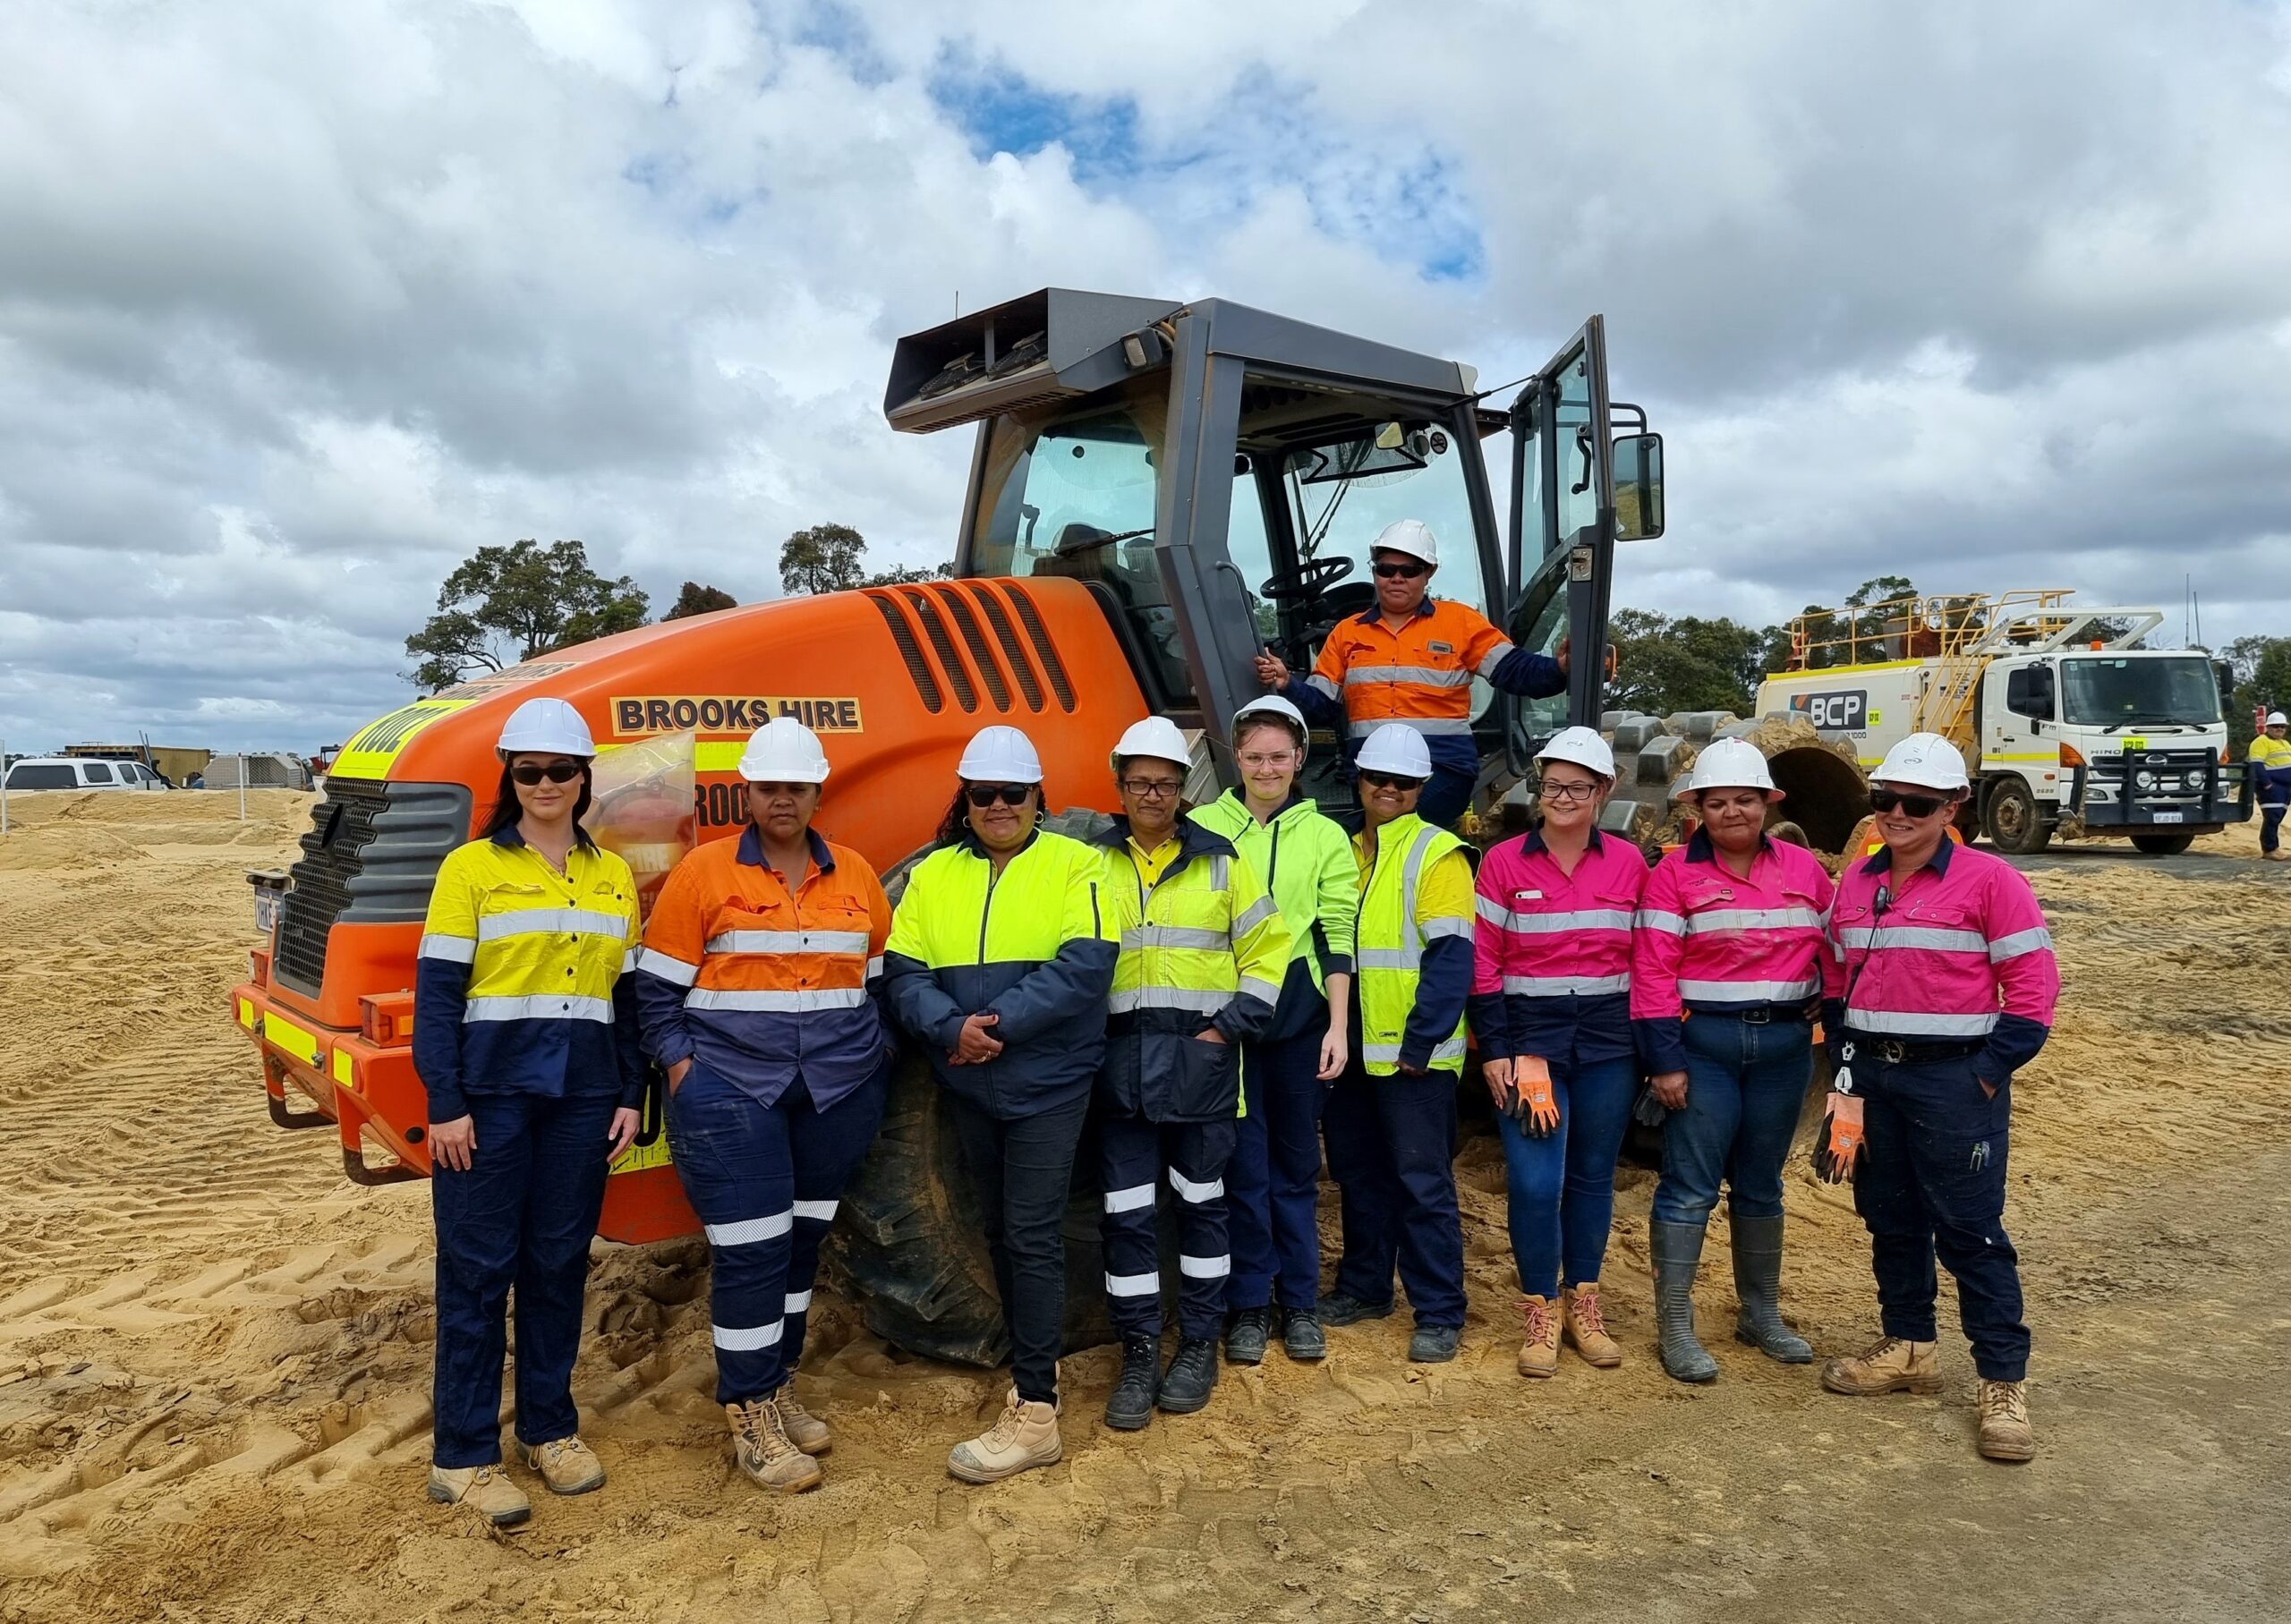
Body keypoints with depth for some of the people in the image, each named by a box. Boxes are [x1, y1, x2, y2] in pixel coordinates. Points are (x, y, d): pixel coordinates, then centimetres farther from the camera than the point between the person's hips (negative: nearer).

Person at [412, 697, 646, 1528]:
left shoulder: (612, 875, 9)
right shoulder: (472, 866, -3)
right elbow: (436, 992, -6)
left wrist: (630, 1096, 7)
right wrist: (445, 1103, -12)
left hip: (582, 1098, 4)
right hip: (490, 1093, -4)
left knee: (558, 1264, 12)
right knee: (476, 1270, 3)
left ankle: (549, 1428, 26)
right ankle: (463, 1455, 14)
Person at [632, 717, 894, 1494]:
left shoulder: (855, 875, 7)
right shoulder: (705, 871, -4)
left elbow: (883, 981, 14)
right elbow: (658, 987, -3)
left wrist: (876, 1054, 4)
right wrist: (683, 1067, -10)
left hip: (838, 1090, 4)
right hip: (732, 1089, -4)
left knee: (802, 1241, 14)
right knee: (750, 1251, -3)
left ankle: (779, 1386, 31)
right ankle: (750, 1420, 12)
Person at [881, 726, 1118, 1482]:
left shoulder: (1074, 865, -4)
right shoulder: (933, 875, 7)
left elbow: (1085, 966, -16)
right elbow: (903, 973, 0)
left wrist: (1002, 1023, -22)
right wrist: (953, 1027, -19)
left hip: (1048, 1083, -5)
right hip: (970, 1085, 5)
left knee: (1032, 1236, -5)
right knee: (999, 1231, 16)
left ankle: (1035, 1411, 3)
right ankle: (1035, 1363, 33)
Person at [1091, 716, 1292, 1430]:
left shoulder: (1220, 861, 3)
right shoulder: (1093, 863, 5)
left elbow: (1268, 947, 4)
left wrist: (1230, 1026, -4)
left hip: (1200, 1057, -1)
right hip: (1121, 1058, 1)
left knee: (1201, 1200, 9)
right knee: (1125, 1209, 2)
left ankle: (1199, 1345, 23)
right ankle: (1139, 1353, 15)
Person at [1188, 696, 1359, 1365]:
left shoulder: (1325, 836, 6)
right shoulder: (1202, 826, 5)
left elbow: (1337, 935, 2)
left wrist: (1338, 1025, -4)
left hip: (1298, 1009, 1)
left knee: (1296, 1158, 9)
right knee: (1243, 1159, 3)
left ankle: (1300, 1302, 22)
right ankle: (1248, 1303, 17)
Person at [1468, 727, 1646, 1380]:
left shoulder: (1628, 862, 3)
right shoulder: (1504, 862, -2)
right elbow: (1483, 962, -3)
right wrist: (1494, 1050, -6)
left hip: (1608, 1041, 2)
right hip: (1529, 1035, -2)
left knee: (1593, 1174, 12)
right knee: (1535, 1181, -5)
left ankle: (1583, 1303, 27)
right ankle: (1541, 1310, 13)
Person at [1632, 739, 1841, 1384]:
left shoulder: (1803, 868, 5)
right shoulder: (1675, 872, -6)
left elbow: (1835, 951, 11)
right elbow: (1653, 971, -10)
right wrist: (1666, 1059, -14)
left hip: (1785, 1044, 4)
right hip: (1703, 1043, -4)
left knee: (1761, 1184, 16)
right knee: (1690, 1185, -1)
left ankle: (1761, 1313, 30)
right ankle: (1675, 1326, 7)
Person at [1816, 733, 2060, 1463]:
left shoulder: (1990, 880, -8)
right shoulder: (1853, 883, 8)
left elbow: (2033, 988, -9)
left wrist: (1988, 1073, -13)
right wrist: (1845, 1064, 7)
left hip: (1955, 1079, -5)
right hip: (1871, 1075, 6)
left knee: (1970, 1229, -1)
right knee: (1891, 1219, 14)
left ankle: (2004, 1382, 11)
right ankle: (1910, 1348, 30)